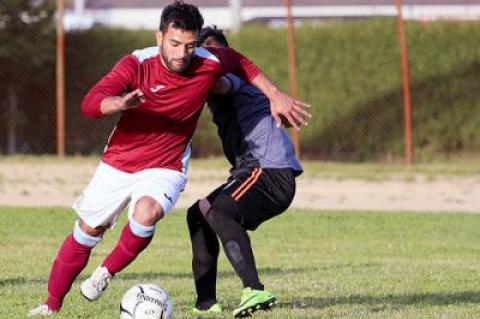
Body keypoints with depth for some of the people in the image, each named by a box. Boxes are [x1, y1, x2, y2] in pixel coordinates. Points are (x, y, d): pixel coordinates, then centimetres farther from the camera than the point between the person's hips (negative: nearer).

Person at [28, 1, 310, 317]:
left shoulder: (209, 64, -17)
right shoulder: (137, 65, -23)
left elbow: (242, 64, 7)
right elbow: (90, 103, -34)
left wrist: (276, 96, 6)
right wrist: (119, 103, -54)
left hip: (166, 168, -1)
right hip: (118, 163, 1)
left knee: (147, 213, -32)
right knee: (87, 231, 12)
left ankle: (107, 272, -8)